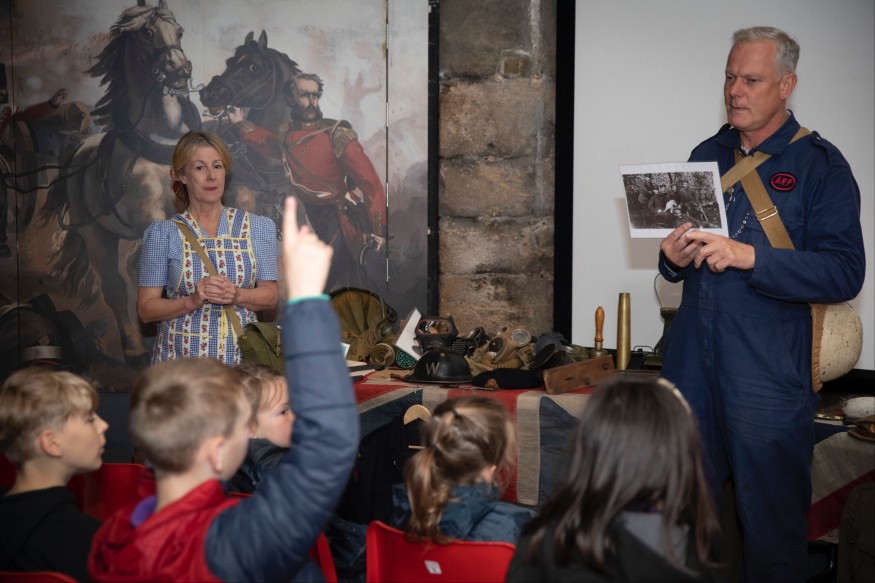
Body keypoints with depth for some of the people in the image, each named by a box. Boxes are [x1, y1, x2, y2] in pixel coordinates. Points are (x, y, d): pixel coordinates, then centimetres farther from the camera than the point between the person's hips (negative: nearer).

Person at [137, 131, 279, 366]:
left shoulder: (258, 227, 8)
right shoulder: (162, 233, 3)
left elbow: (270, 295, 6)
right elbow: (146, 308, 1)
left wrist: (236, 296, -14)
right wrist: (193, 301, -16)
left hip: (241, 356, 1)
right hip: (182, 355, -1)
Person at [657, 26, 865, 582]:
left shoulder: (820, 164, -4)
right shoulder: (708, 155, 14)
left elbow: (845, 271, -14)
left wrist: (748, 257, -22)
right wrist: (673, 258, 0)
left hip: (769, 371, -5)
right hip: (693, 359, 5)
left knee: (772, 517, 3)